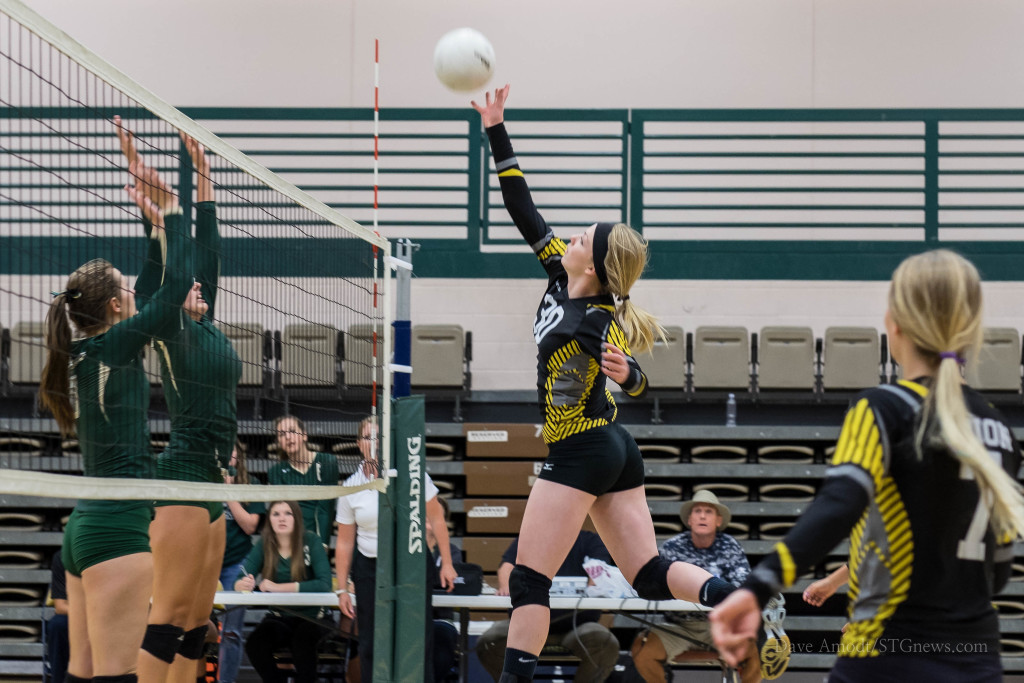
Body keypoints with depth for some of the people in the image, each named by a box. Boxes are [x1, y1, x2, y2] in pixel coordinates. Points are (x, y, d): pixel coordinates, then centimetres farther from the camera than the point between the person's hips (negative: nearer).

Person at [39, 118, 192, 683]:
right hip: (117, 529, -9)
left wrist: (156, 225, 27)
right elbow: (176, 286, -8)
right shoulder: (113, 345, -8)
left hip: (84, 529, 9)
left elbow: (153, 294, 27)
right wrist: (170, 216, 3)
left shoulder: (87, 352, 15)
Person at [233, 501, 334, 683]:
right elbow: (240, 581, -3)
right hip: (278, 618, 3)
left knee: (303, 637, -35)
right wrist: (243, 584, -29)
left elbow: (324, 584, -19)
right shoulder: (264, 545, 2)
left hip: (313, 618, -3)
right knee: (254, 643, -27)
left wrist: (279, 587, -25)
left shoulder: (311, 541, -7)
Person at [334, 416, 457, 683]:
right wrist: (342, 589, 5)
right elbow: (344, 542, 6)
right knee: (370, 645, 4)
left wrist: (446, 563, -1)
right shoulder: (351, 487, 0)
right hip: (369, 568, 2)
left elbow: (436, 518, 2)